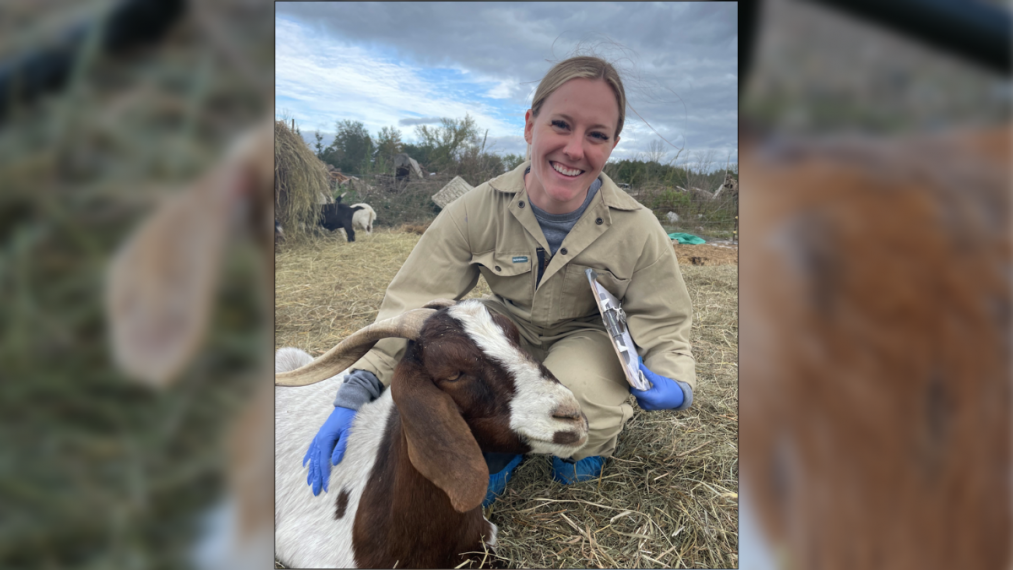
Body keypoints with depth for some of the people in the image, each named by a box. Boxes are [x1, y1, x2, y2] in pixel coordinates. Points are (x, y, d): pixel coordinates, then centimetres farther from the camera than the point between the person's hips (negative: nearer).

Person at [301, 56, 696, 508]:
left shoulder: (639, 230, -22)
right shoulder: (478, 211, -23)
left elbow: (664, 324, -9)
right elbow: (412, 302, -22)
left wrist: (673, 384, -31)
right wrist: (355, 393, -31)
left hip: (585, 336, -1)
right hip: (509, 327, 1)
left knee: (581, 387, -35)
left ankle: (592, 441, 7)